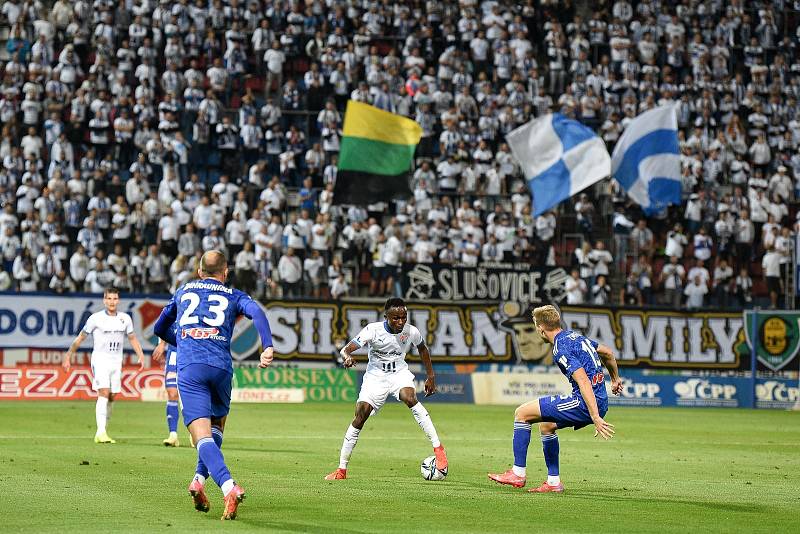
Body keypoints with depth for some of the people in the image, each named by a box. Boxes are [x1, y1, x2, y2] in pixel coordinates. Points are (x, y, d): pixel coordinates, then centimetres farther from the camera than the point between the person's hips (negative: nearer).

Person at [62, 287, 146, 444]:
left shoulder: (125, 318, 6)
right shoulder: (96, 318, -6)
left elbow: (132, 338, 17)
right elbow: (80, 338, 2)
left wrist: (141, 356, 5)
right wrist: (68, 356, 1)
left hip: (116, 362, 5)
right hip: (100, 359, -5)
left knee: (111, 397, 5)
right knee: (104, 393, -19)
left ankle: (103, 432, 17)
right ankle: (101, 432, -25)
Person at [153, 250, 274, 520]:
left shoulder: (183, 291, 26)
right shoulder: (234, 296, 19)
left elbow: (159, 329, 35)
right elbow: (256, 312, -4)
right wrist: (268, 347, -14)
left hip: (189, 367, 0)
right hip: (221, 366, 0)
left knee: (203, 436, -12)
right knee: (217, 425, 25)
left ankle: (229, 487, -34)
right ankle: (199, 479, 6)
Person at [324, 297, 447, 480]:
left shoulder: (411, 332, -14)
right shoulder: (373, 330, -23)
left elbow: (422, 348, 10)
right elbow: (345, 350, -28)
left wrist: (431, 376, 11)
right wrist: (347, 357, -52)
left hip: (399, 372, 1)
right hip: (375, 375, -1)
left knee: (409, 398, -31)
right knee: (360, 415, -12)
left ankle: (438, 447, -25)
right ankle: (342, 470, -1)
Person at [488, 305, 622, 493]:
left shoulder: (561, 349, -15)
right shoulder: (576, 336, 14)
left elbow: (584, 382, -24)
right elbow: (608, 353, 27)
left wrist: (596, 418, -27)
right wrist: (615, 379, 43)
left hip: (584, 404, -10)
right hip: (601, 402, 10)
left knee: (522, 413, -3)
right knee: (546, 426, 28)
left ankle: (518, 474, 0)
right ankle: (553, 482, 27)